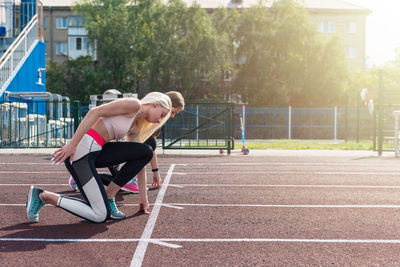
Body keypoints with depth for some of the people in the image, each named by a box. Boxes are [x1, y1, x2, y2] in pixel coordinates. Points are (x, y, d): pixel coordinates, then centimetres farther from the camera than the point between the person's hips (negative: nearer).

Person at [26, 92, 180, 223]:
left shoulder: (135, 128, 22)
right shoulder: (134, 105, -5)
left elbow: (139, 162, 26)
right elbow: (95, 112, -16)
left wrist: (143, 197, 29)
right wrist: (72, 144, -22)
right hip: (80, 150, -9)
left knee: (147, 152, 2)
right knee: (101, 216, -8)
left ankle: (108, 196, 4)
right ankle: (43, 196, 2)